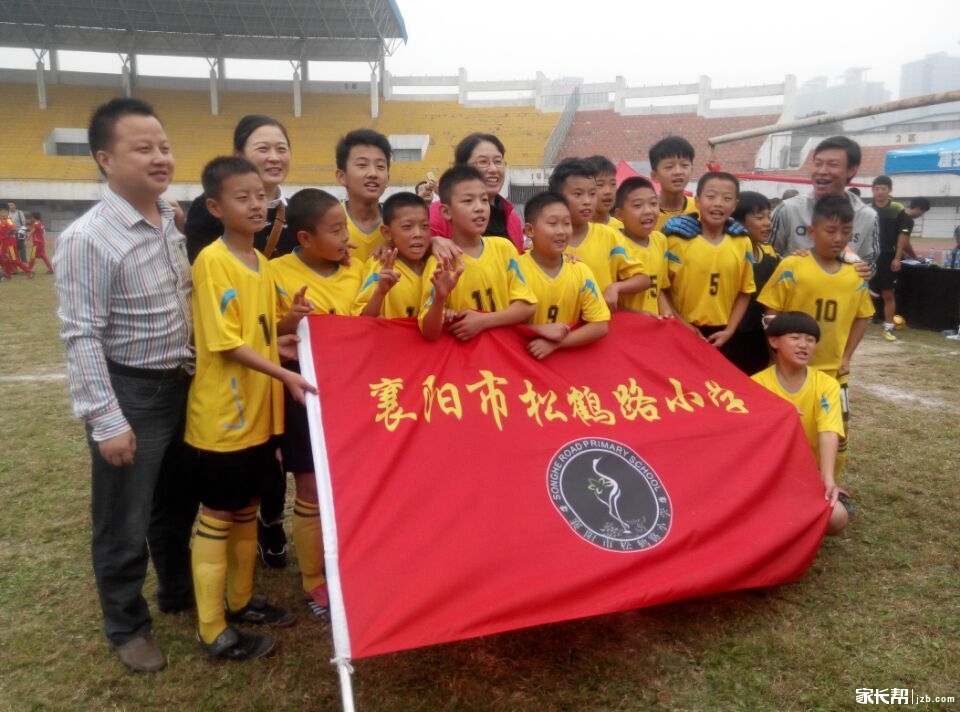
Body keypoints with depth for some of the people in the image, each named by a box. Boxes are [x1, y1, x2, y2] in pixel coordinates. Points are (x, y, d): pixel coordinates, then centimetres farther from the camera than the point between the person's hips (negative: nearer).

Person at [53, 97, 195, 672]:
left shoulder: (171, 219, 4)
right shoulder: (87, 239, -18)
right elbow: (81, 338, -18)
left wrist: (193, 368, 14)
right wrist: (106, 421, -18)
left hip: (180, 383, 7)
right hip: (131, 390, -7)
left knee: (178, 502, 22)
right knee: (125, 521, 9)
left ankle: (178, 591, 45)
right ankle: (127, 626, 31)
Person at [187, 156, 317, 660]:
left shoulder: (261, 262, 9)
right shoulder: (212, 261, -16)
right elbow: (227, 343, -21)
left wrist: (293, 320, -3)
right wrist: (286, 374, -26)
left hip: (258, 410, 8)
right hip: (222, 414, -8)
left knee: (247, 507, 19)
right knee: (218, 515, 3)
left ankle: (240, 600, 36)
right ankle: (212, 629, 17)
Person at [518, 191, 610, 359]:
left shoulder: (581, 272, 0)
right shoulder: (517, 268, -8)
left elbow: (601, 326, -2)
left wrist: (555, 343, -14)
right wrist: (541, 329, -19)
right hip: (522, 354, -4)